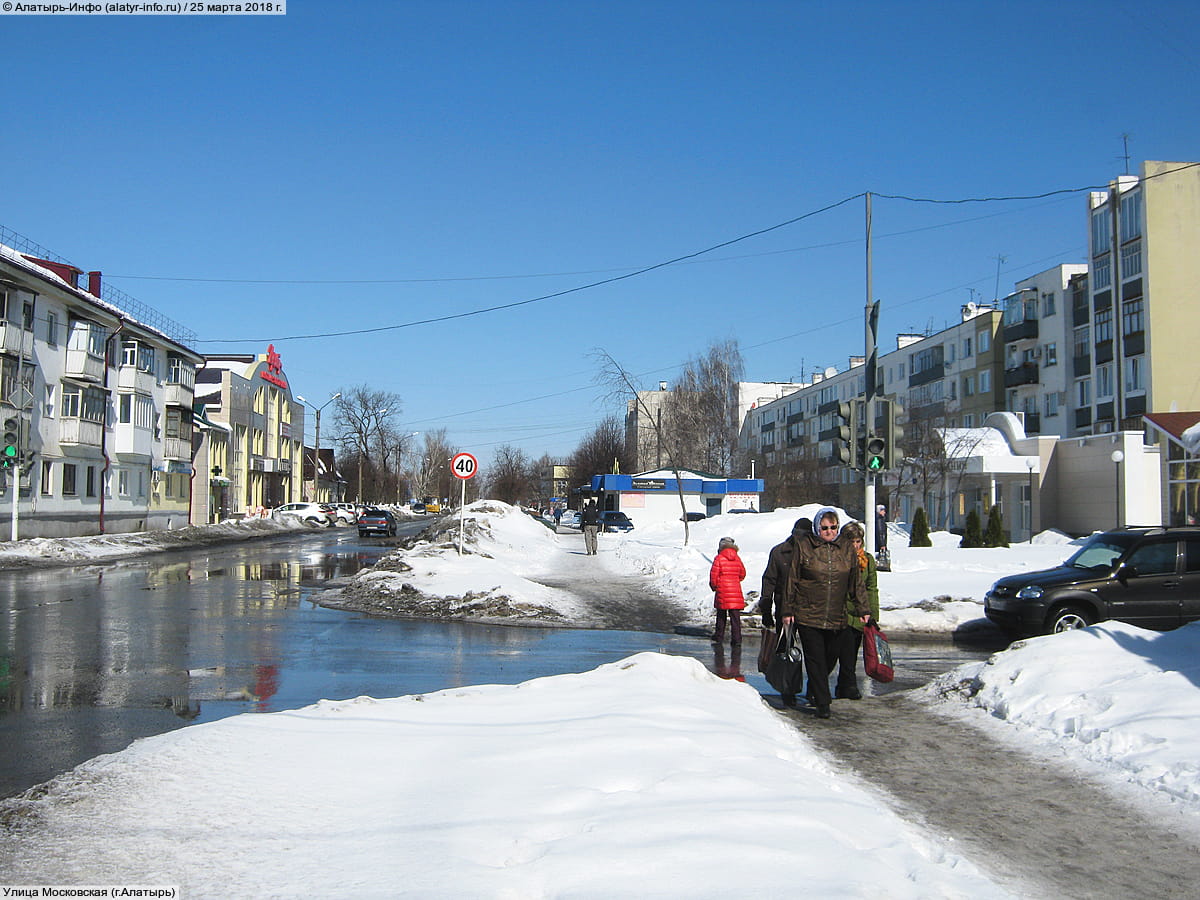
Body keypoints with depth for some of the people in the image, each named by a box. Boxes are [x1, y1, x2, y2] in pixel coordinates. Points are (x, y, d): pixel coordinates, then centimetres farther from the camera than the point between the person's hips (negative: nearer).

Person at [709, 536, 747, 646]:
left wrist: (714, 586, 12)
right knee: (735, 617, 2)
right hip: (736, 591, 2)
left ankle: (719, 637, 23)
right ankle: (736, 639, -3)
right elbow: (742, 574, 13)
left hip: (722, 592, -2)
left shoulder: (719, 558, -8)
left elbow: (713, 575, -7)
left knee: (721, 615, 14)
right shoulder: (737, 558, 4)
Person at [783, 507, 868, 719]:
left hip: (836, 618, 3)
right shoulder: (804, 547, -2)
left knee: (830, 658, 11)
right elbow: (792, 580, 1)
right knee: (815, 660, -5)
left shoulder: (846, 549, 6)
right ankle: (822, 704, 0)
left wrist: (862, 609, 9)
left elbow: (857, 582, 12)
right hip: (808, 616, -3)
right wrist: (788, 610, 0)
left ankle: (814, 692, 35)